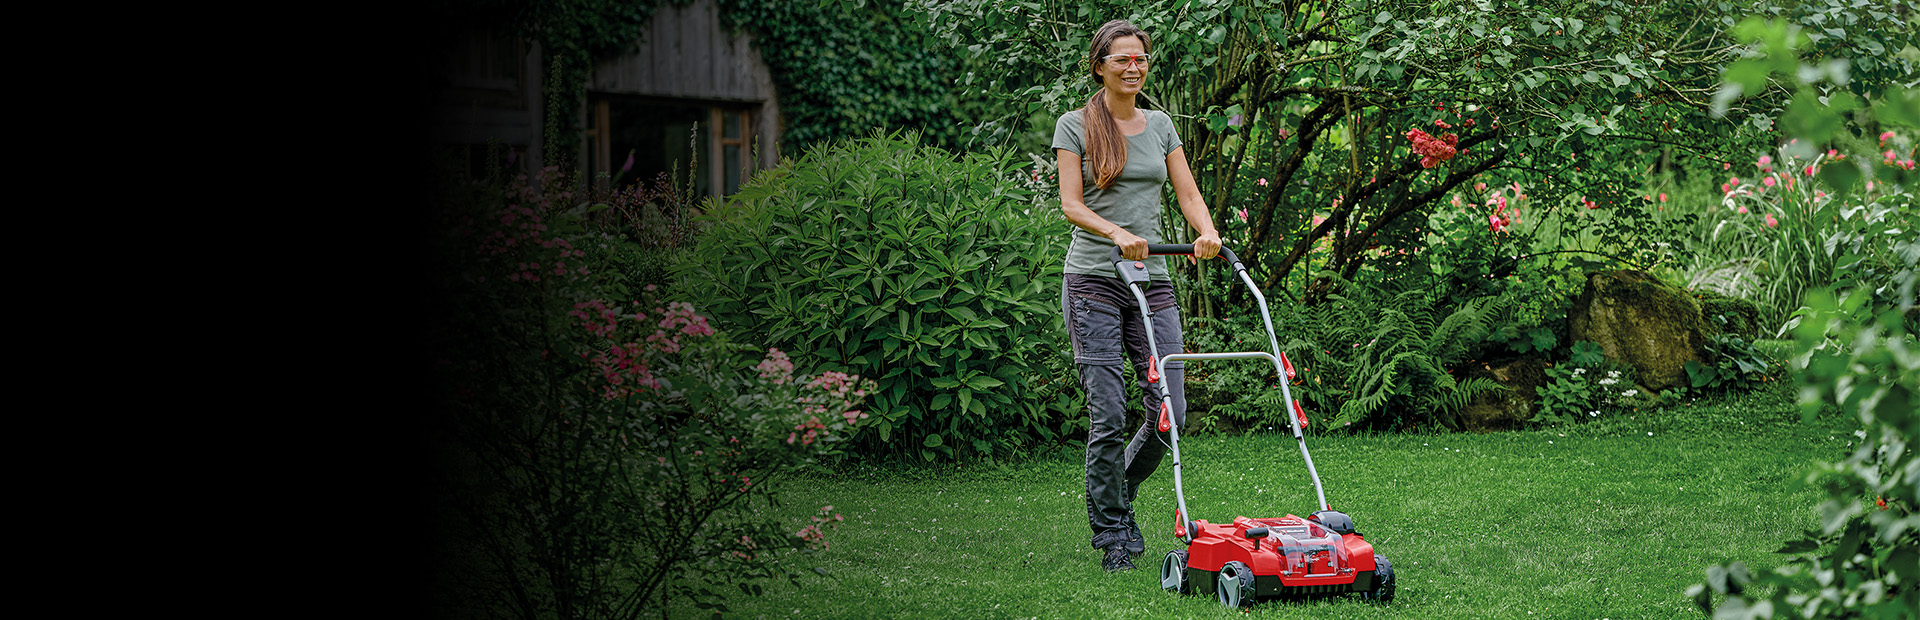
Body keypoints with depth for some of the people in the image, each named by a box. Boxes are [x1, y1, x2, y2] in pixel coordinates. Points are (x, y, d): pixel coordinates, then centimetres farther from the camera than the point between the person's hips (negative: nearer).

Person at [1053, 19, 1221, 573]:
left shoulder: (1160, 125, 15)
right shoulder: (1075, 126, 1)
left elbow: (1188, 195, 9)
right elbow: (1071, 204, -8)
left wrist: (1206, 231, -12)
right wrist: (1118, 233, -25)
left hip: (1152, 282, 4)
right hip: (1094, 281, -4)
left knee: (1170, 413, -2)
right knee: (1108, 416, -8)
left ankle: (1118, 495, 24)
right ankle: (1110, 534, 4)